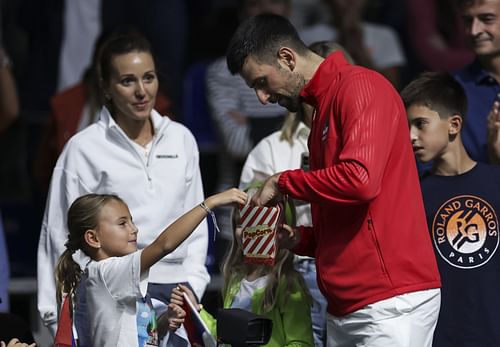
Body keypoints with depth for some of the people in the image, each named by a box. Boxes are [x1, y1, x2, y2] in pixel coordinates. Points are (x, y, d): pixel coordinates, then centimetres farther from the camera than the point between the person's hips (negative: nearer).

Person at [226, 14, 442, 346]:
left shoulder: (360, 86, -7)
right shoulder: (323, 108, 22)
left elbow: (359, 179, -23)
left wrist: (284, 182, -8)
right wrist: (300, 239, 8)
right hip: (347, 305, 9)